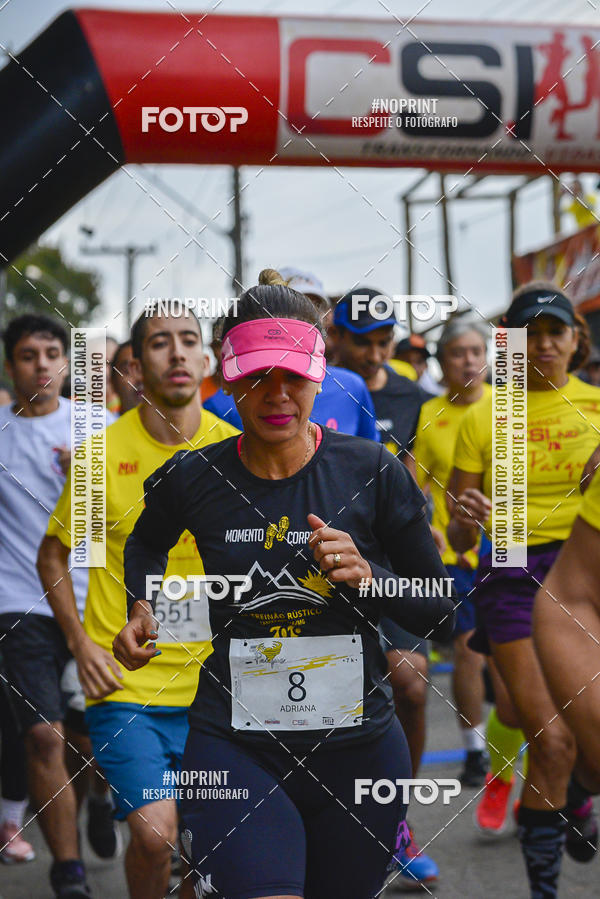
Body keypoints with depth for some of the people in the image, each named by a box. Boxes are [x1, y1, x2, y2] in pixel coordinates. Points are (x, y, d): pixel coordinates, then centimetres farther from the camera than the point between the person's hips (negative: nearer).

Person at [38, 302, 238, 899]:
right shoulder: (103, 452, -5)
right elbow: (52, 555, 8)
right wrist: (82, 644, -2)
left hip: (214, 684, 2)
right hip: (125, 683, -2)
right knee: (154, 832, -16)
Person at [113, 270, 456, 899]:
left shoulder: (371, 471, -3)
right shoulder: (190, 480, 0)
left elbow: (441, 612, 2)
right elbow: (146, 545, 25)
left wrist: (368, 577, -14)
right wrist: (141, 610, 8)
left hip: (357, 746, 2)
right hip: (234, 749, -1)